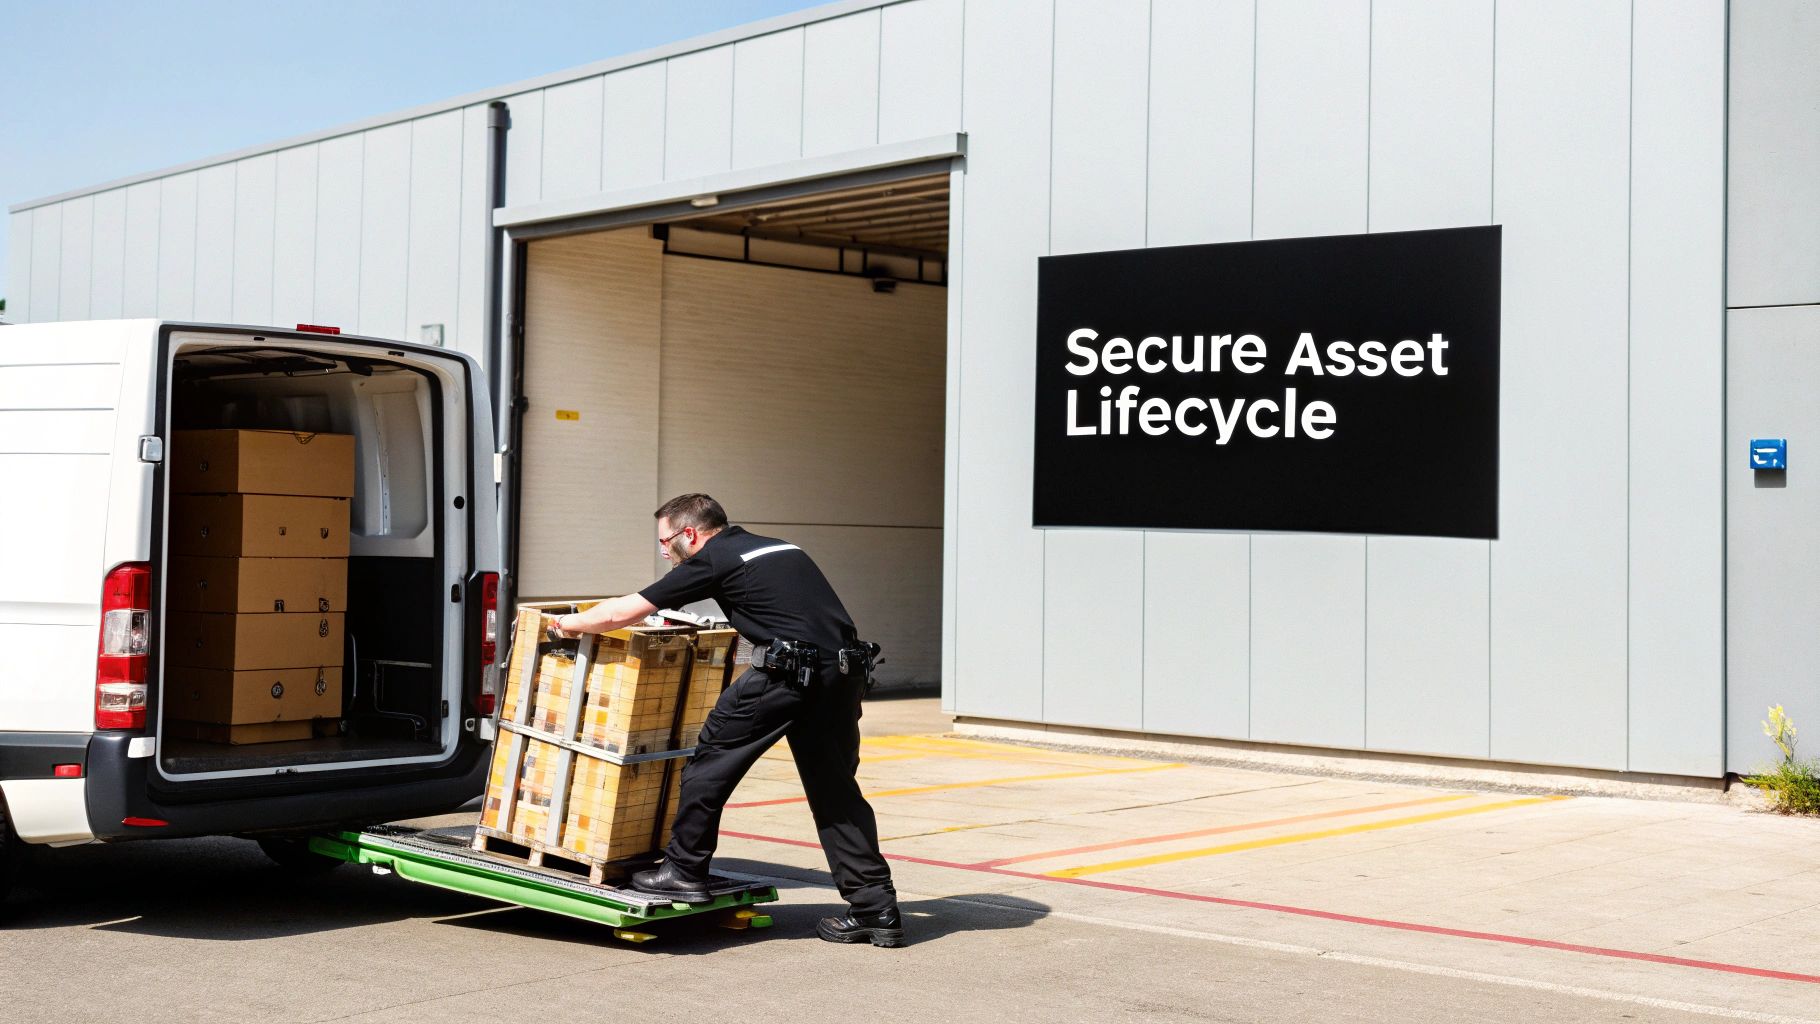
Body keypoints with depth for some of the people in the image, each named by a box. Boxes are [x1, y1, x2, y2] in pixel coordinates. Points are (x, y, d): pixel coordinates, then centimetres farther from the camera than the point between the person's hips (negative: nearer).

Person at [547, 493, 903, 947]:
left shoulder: (712, 560, 6)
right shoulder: (781, 548, 26)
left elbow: (620, 613, 9)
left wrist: (571, 623, 25)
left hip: (788, 671, -7)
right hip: (845, 669, 7)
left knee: (713, 757, 9)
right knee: (835, 787, 13)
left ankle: (684, 871, 15)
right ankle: (877, 908, 11)